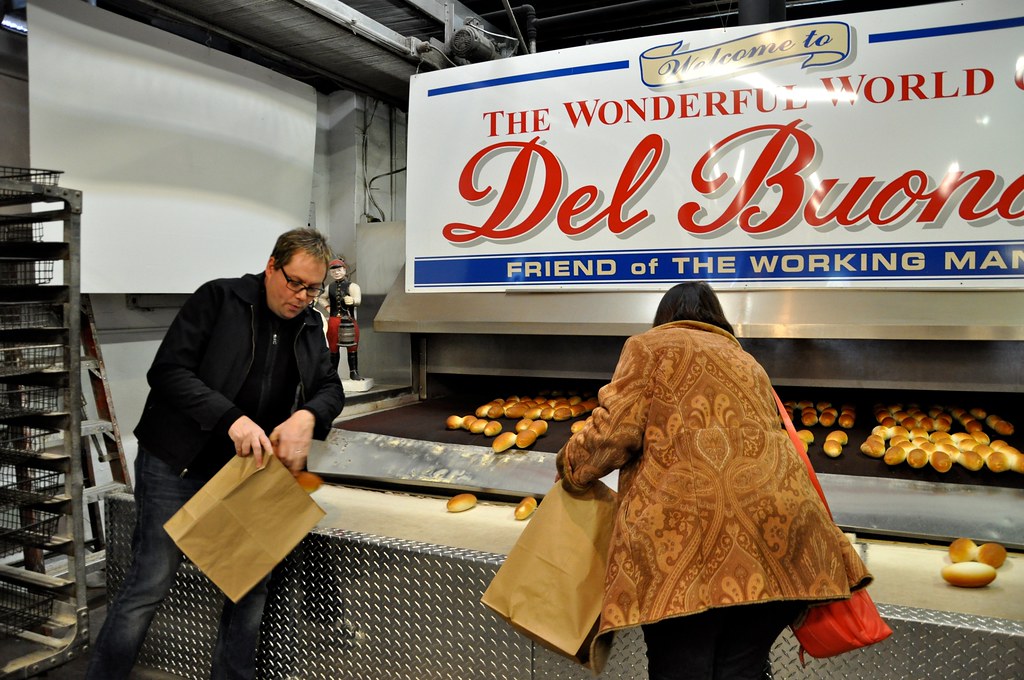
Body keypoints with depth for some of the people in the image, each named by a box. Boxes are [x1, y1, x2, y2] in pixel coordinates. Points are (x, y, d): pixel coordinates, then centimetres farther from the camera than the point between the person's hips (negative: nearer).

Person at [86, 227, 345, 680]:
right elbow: (167, 370, -15)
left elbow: (331, 387, 7)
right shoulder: (218, 299, -9)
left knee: (252, 583, 8)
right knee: (149, 585, 1)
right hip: (177, 467, -5)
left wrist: (307, 416, -17)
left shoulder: (310, 325, 8)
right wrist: (231, 418, -28)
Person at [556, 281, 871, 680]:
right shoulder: (749, 363, 29)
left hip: (683, 521, -6)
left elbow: (618, 429, -1)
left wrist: (570, 468, 16)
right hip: (775, 516, 6)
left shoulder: (649, 346, 12)